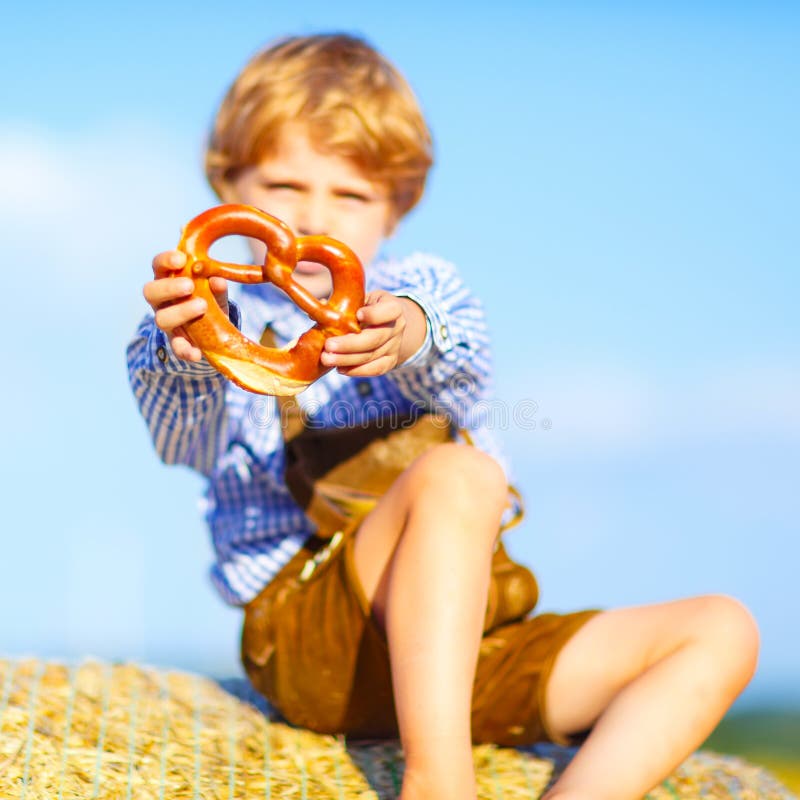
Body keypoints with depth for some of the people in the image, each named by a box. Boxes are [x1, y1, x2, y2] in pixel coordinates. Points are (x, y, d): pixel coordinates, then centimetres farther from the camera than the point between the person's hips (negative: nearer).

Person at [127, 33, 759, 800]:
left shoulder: (426, 292, 16)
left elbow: (460, 376, -9)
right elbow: (183, 437, -14)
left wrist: (410, 341, -35)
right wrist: (183, 354, -39)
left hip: (475, 643, 4)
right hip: (306, 635, -4)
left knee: (721, 630, -10)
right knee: (456, 472, -31)